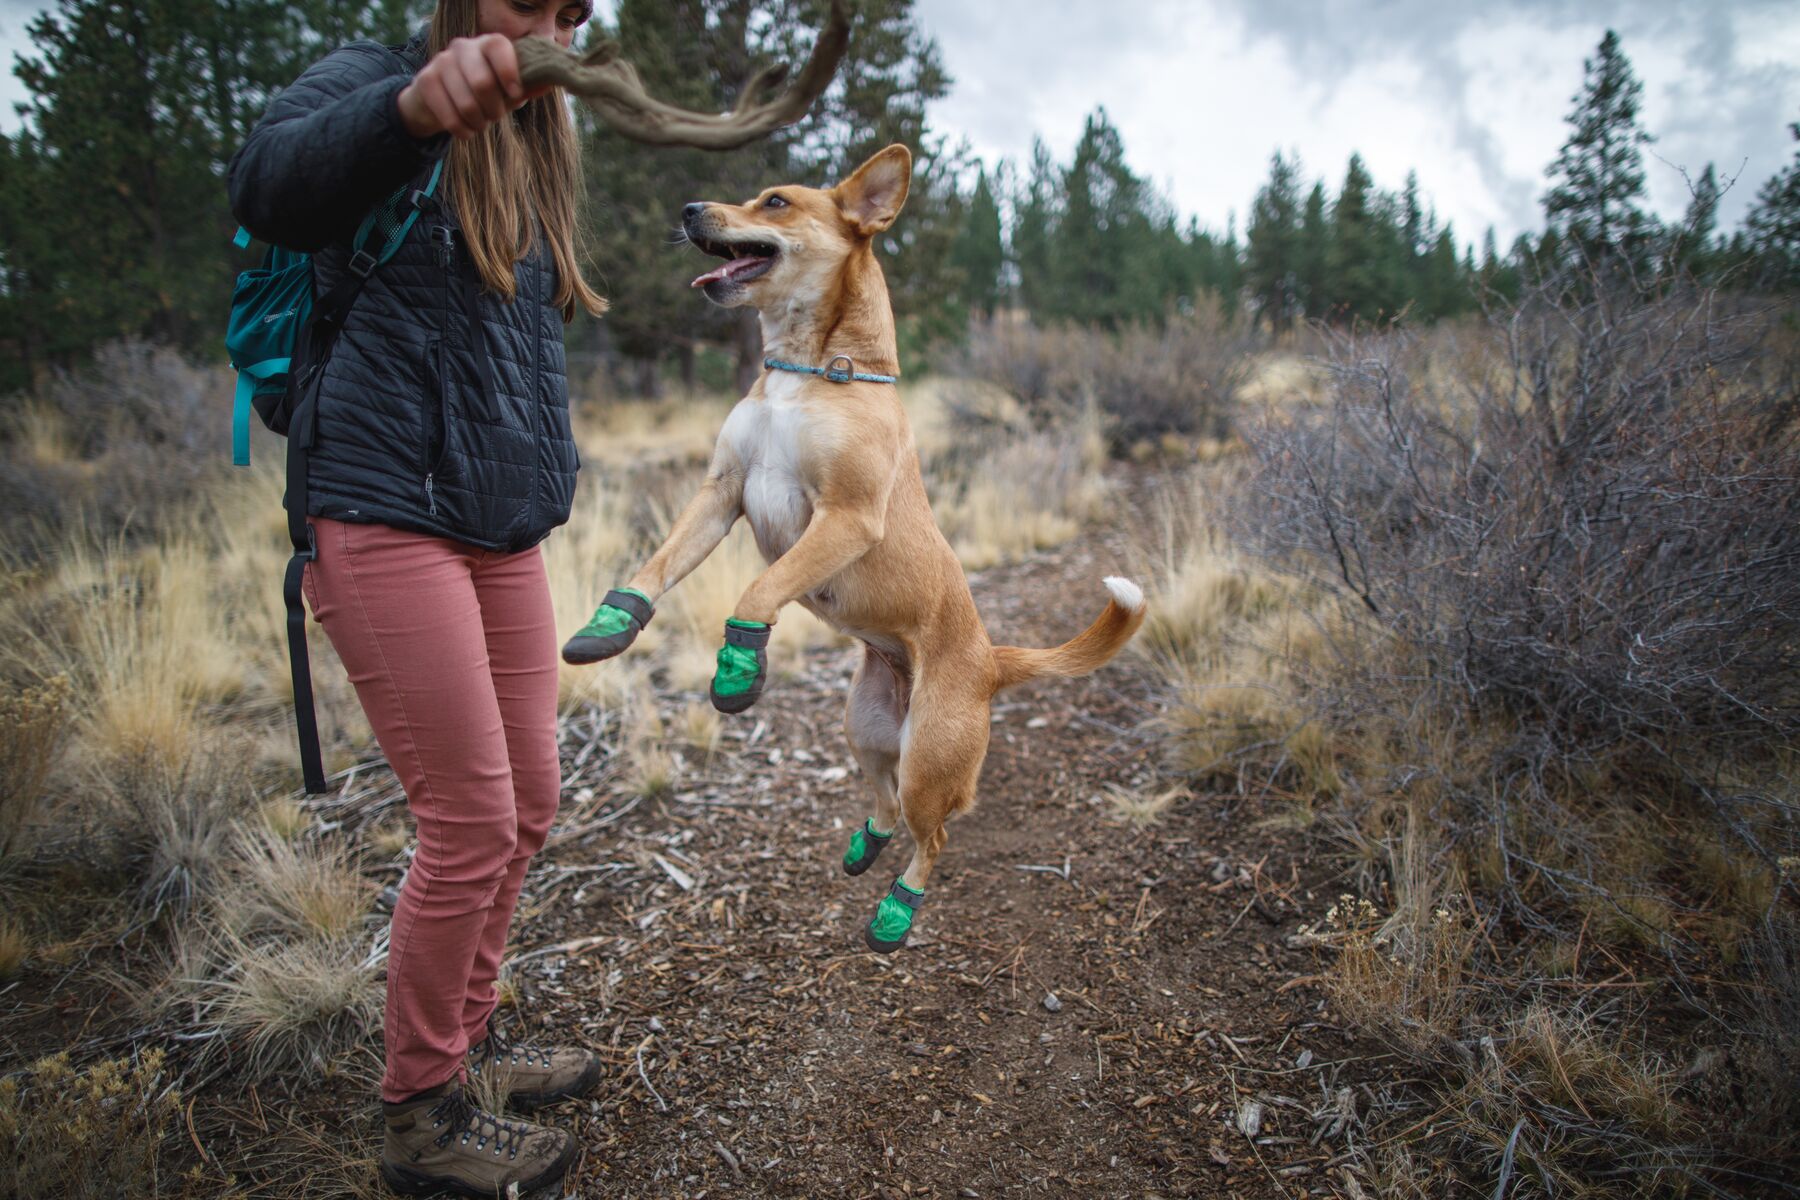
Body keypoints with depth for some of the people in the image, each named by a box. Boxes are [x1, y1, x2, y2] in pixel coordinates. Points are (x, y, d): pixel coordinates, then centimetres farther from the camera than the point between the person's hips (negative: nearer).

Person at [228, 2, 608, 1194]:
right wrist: (416, 105, -44)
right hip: (391, 518, -8)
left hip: (504, 533, 8)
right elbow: (270, 186, -26)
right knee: (471, 823, -6)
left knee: (529, 803, 11)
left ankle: (465, 1038, 32)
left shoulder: (531, 145, 21)